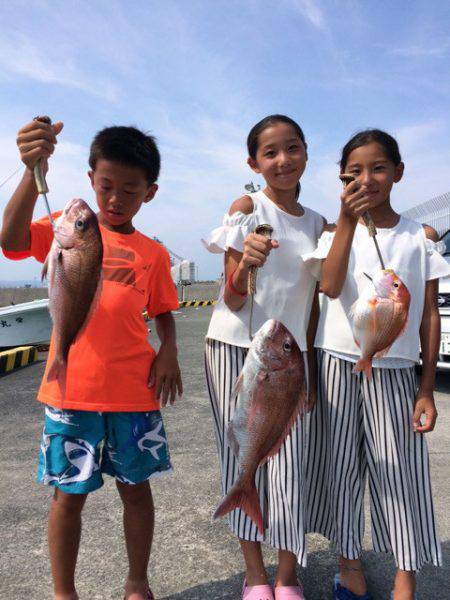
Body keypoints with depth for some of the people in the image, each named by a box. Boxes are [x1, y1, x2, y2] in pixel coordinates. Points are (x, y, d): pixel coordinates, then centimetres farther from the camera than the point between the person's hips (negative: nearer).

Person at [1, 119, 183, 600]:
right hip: (71, 389, -1)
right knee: (69, 494, 11)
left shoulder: (152, 253, 7)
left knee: (136, 487, 13)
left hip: (134, 391, 2)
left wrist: (168, 351, -6)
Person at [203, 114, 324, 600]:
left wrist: (312, 367, 9)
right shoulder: (247, 208, -5)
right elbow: (232, 300, -11)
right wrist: (245, 264, -31)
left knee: (290, 465, -1)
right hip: (235, 348, -2)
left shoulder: (317, 224, 8)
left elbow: (314, 303, 12)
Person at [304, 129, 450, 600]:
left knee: (400, 471, 4)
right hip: (338, 363, 0)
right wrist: (349, 221, -22)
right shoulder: (336, 230, 2)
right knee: (340, 466, 9)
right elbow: (330, 288, -16)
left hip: (394, 369, 0)